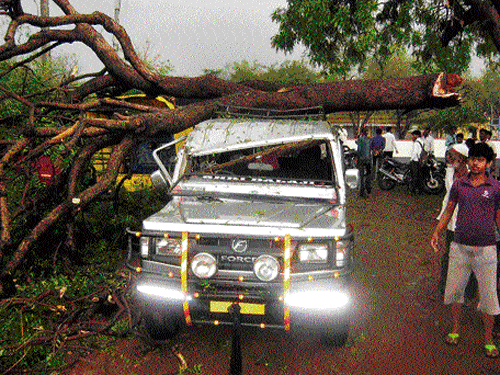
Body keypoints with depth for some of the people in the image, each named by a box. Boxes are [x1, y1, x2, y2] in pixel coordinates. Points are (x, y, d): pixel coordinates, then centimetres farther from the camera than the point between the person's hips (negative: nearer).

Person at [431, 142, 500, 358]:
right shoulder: (458, 185, 4)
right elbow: (448, 211, 12)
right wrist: (437, 233, 3)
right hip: (460, 247, 2)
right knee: (453, 290, 11)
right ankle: (455, 330, 30)